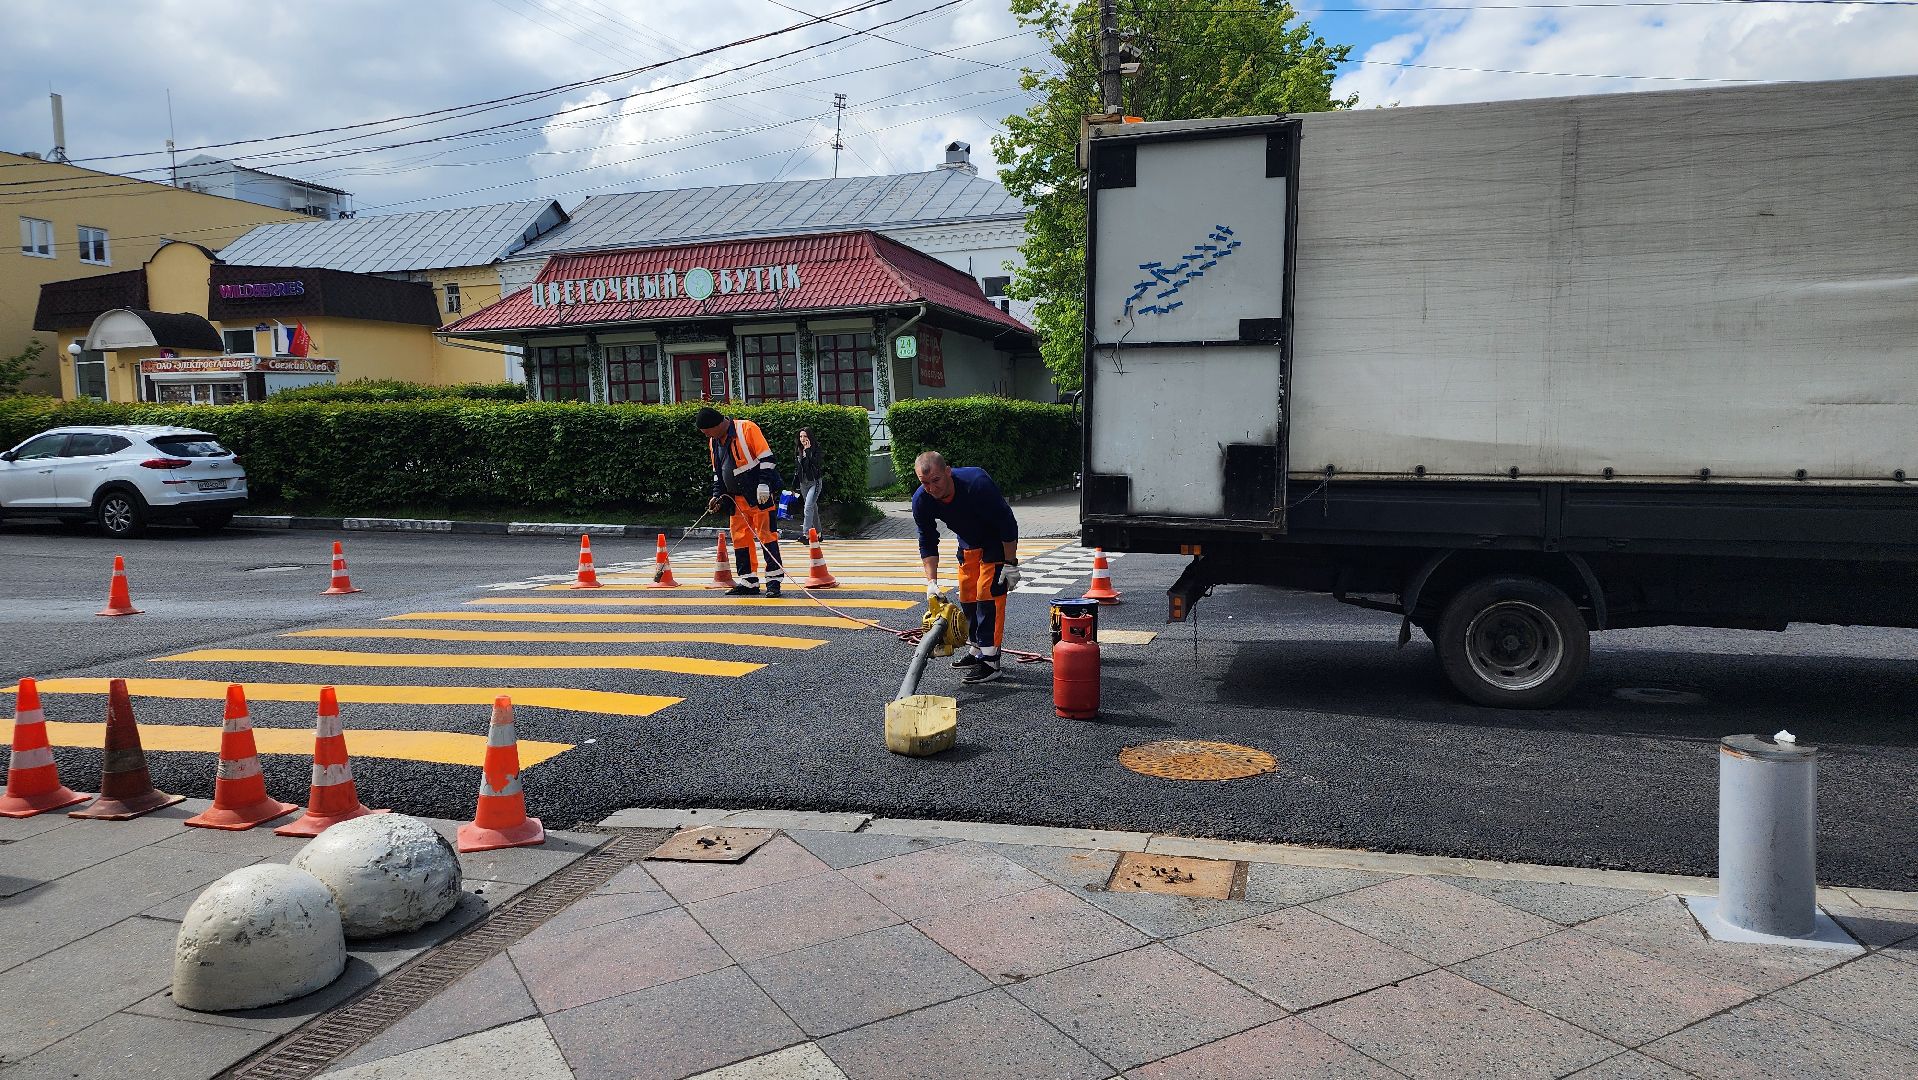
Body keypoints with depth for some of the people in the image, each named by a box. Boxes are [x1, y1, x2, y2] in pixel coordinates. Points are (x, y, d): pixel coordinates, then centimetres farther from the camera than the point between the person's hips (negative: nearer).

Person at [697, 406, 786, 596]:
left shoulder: (747, 429, -13)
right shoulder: (713, 442, 11)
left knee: (765, 535, -6)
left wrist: (764, 484, -20)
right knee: (740, 537, 5)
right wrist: (717, 495, 11)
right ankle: (749, 582, 11)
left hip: (760, 494, -8)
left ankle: (774, 579, -2)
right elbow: (718, 471, 20)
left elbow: (766, 457, -15)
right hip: (736, 498, 8)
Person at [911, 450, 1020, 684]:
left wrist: (1011, 564, -24)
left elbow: (1008, 524, -27)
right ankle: (977, 650, 24)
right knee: (967, 594, 8)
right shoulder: (921, 500, -20)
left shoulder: (977, 483, -37)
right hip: (968, 543, 6)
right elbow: (927, 542, -9)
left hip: (996, 541, -6)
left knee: (988, 593, -14)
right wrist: (932, 581, -18)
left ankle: (990, 662, -14)